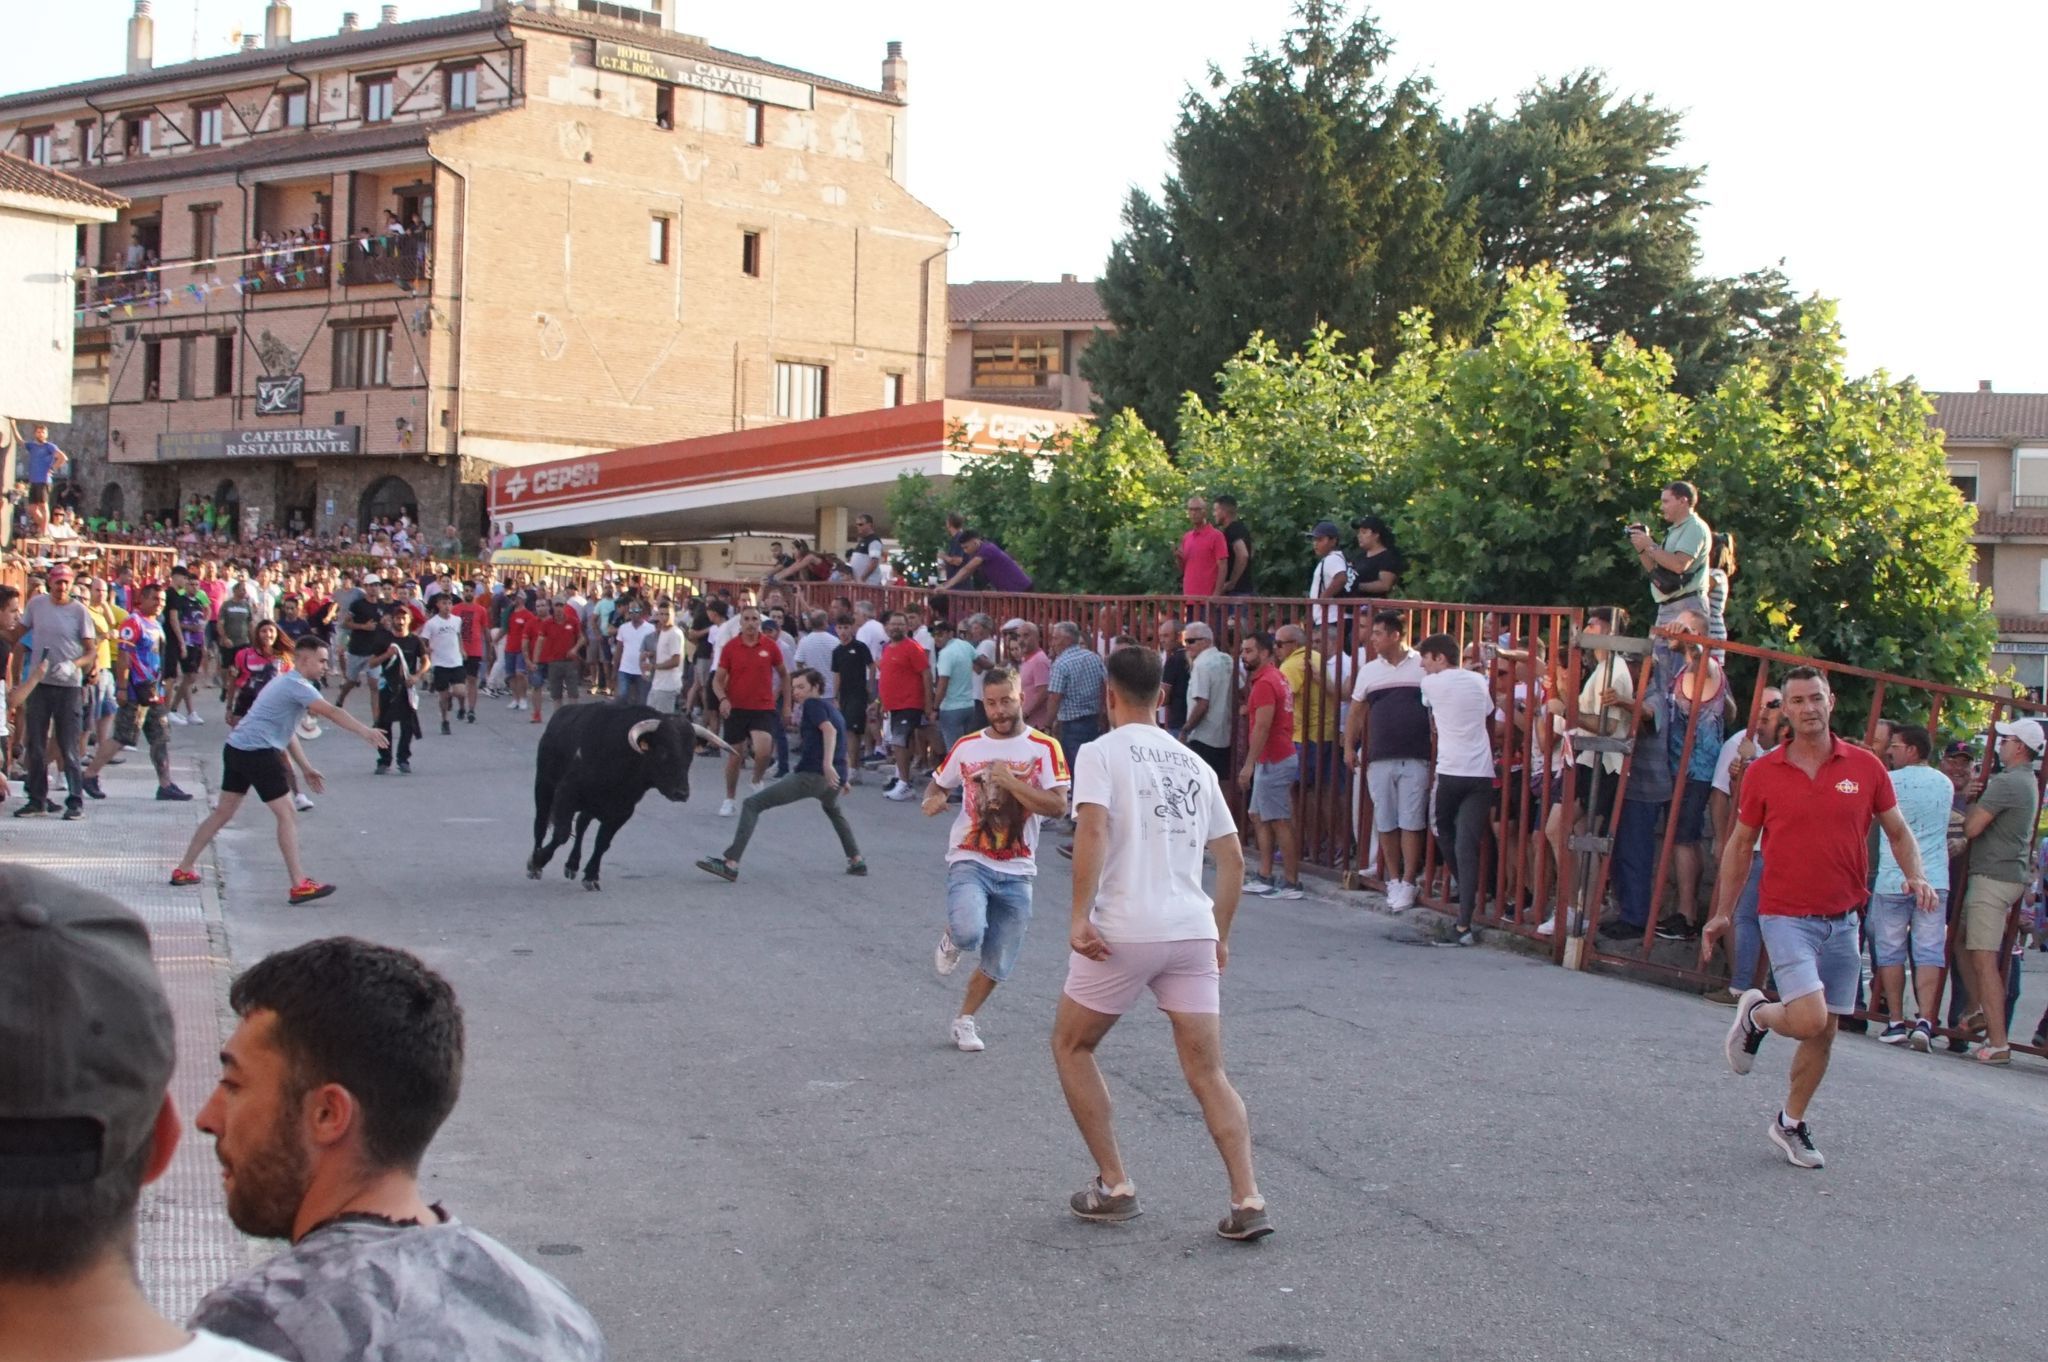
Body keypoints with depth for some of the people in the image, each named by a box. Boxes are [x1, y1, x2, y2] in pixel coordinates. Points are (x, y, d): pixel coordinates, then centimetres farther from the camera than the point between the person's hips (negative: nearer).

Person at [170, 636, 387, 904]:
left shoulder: (287, 683, 21)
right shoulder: (297, 685, -12)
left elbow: (286, 730, 27)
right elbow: (330, 712, -28)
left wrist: (306, 768, 25)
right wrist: (364, 731, -36)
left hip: (236, 748, 10)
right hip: (258, 752, -10)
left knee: (223, 812, 17)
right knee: (286, 813, -6)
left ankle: (184, 869, 23)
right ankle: (299, 885, -7)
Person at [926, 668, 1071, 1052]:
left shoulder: (1044, 748, -4)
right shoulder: (967, 746, 4)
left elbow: (1057, 806, -13)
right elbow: (938, 784, 19)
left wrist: (1009, 780, -21)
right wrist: (932, 800, -5)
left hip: (1016, 872, 1)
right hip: (969, 861, -1)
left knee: (997, 965, 8)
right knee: (969, 933, -29)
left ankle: (965, 1020, 32)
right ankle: (952, 939, 7)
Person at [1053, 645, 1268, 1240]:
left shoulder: (1101, 752, 1)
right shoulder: (1194, 764, 17)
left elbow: (1093, 829, -16)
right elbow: (1233, 859, 17)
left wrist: (1079, 917, -16)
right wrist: (1220, 936, 25)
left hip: (1123, 930, -4)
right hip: (1193, 929, 5)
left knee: (1071, 1045, 17)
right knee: (1208, 1073, 7)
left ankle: (1114, 1186, 14)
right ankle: (1248, 1200, -7)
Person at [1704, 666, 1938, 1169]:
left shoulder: (1865, 766, 1)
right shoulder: (1763, 773, -2)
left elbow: (1898, 831, 10)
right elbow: (1740, 845, 6)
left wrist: (1916, 875, -9)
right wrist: (1722, 914, 4)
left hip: (1842, 919, 3)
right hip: (1786, 915, -3)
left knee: (1824, 1033, 10)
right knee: (1809, 1019, -19)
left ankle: (1790, 1123, 28)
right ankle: (1756, 1015, 14)